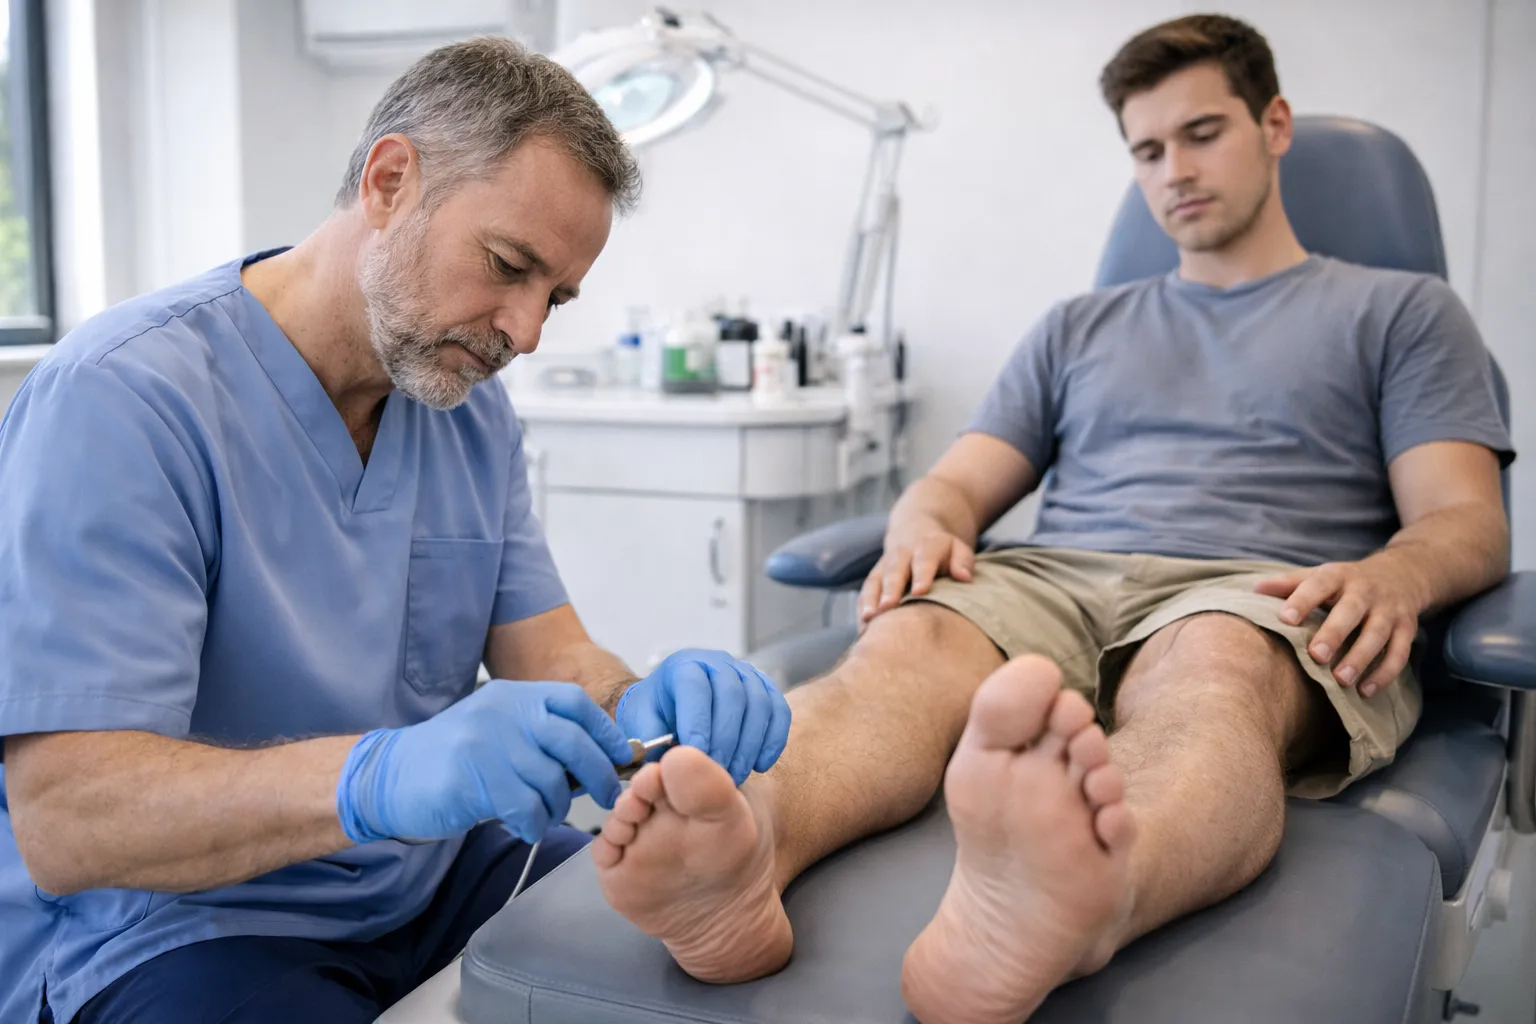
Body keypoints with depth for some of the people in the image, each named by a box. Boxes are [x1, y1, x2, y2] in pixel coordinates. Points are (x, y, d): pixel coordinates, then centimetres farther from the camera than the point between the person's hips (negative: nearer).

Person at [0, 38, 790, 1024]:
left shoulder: (471, 406, 5)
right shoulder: (121, 399, -20)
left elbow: (549, 655, 2)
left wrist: (644, 710, -22)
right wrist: (382, 778, -42)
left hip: (431, 873, 6)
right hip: (173, 930, -6)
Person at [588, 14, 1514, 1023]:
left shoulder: (1402, 311, 23)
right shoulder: (1079, 328, 31)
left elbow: (1469, 522, 10)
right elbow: (958, 484, 22)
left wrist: (1392, 577, -16)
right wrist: (923, 525, -5)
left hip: (1251, 597, -2)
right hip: (1053, 578, 3)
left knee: (1214, 666, -40)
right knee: (907, 639, -32)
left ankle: (1071, 912, -71)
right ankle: (747, 849, -61)